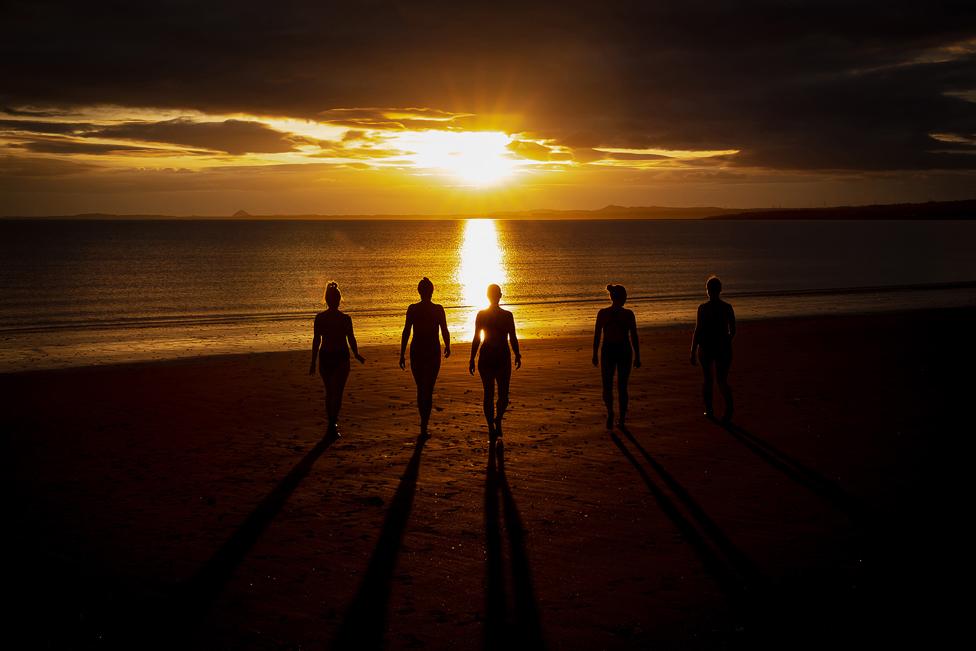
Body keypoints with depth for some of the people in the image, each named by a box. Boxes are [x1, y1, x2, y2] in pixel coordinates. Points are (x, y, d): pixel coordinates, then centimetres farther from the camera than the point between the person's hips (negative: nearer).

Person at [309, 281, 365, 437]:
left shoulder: (319, 318, -4)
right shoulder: (345, 319, -9)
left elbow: (316, 341, -3)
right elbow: (351, 339, -4)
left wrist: (313, 362, 2)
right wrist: (356, 355, 14)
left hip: (325, 358, 2)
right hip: (341, 358, -2)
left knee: (329, 392, 17)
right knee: (337, 393, 2)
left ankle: (332, 423, 25)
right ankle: (333, 424, -12)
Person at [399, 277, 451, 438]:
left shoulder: (412, 309, -4)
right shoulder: (438, 309, -6)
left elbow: (406, 332, -4)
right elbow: (445, 331, -1)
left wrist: (402, 355, 1)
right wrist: (447, 347, 19)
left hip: (416, 352, 1)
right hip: (433, 352, -1)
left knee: (420, 389, 17)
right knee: (428, 390, 2)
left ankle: (424, 423, 27)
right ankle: (424, 427, -7)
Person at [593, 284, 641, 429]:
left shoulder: (602, 313, -4)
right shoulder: (628, 314, -7)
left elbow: (596, 335, -1)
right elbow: (634, 337, -5)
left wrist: (595, 354, 8)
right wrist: (637, 356, 3)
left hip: (608, 352, 0)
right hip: (624, 351, 0)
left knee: (607, 386, 10)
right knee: (622, 387, 13)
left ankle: (610, 411, -16)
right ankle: (622, 419, 14)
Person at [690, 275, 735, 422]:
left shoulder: (703, 308, -11)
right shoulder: (727, 307, -2)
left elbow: (698, 331, -12)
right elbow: (733, 331, 4)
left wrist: (693, 352, -5)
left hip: (706, 348, -2)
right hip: (723, 347, 2)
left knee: (708, 380, 16)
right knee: (722, 380, 8)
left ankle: (709, 410, 19)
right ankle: (729, 405, -18)